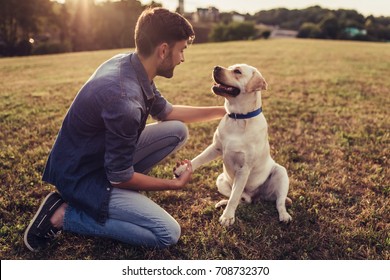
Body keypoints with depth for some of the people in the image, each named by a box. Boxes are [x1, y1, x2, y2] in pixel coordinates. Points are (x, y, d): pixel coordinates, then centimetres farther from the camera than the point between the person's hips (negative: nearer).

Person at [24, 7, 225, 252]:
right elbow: (120, 177, -22)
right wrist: (175, 184, -7)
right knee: (168, 234, -13)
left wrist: (222, 111, 10)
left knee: (178, 131, 2)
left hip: (104, 157, 9)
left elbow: (167, 112, 11)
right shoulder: (124, 98, -33)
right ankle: (64, 214, -4)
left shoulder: (128, 63, -5)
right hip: (80, 176, -8)